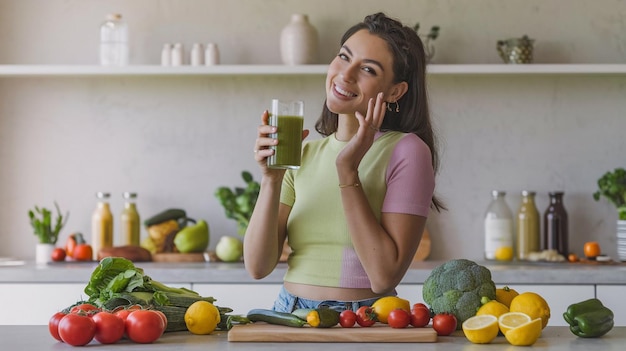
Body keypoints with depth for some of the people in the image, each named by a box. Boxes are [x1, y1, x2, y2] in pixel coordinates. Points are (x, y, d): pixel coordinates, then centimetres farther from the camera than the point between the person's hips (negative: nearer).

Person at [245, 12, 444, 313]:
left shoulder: (406, 151, -5)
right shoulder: (303, 153, 9)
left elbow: (384, 276, -14)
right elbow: (258, 266, 2)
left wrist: (347, 172, -14)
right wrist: (271, 180, -9)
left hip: (364, 322, -4)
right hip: (289, 316, 4)